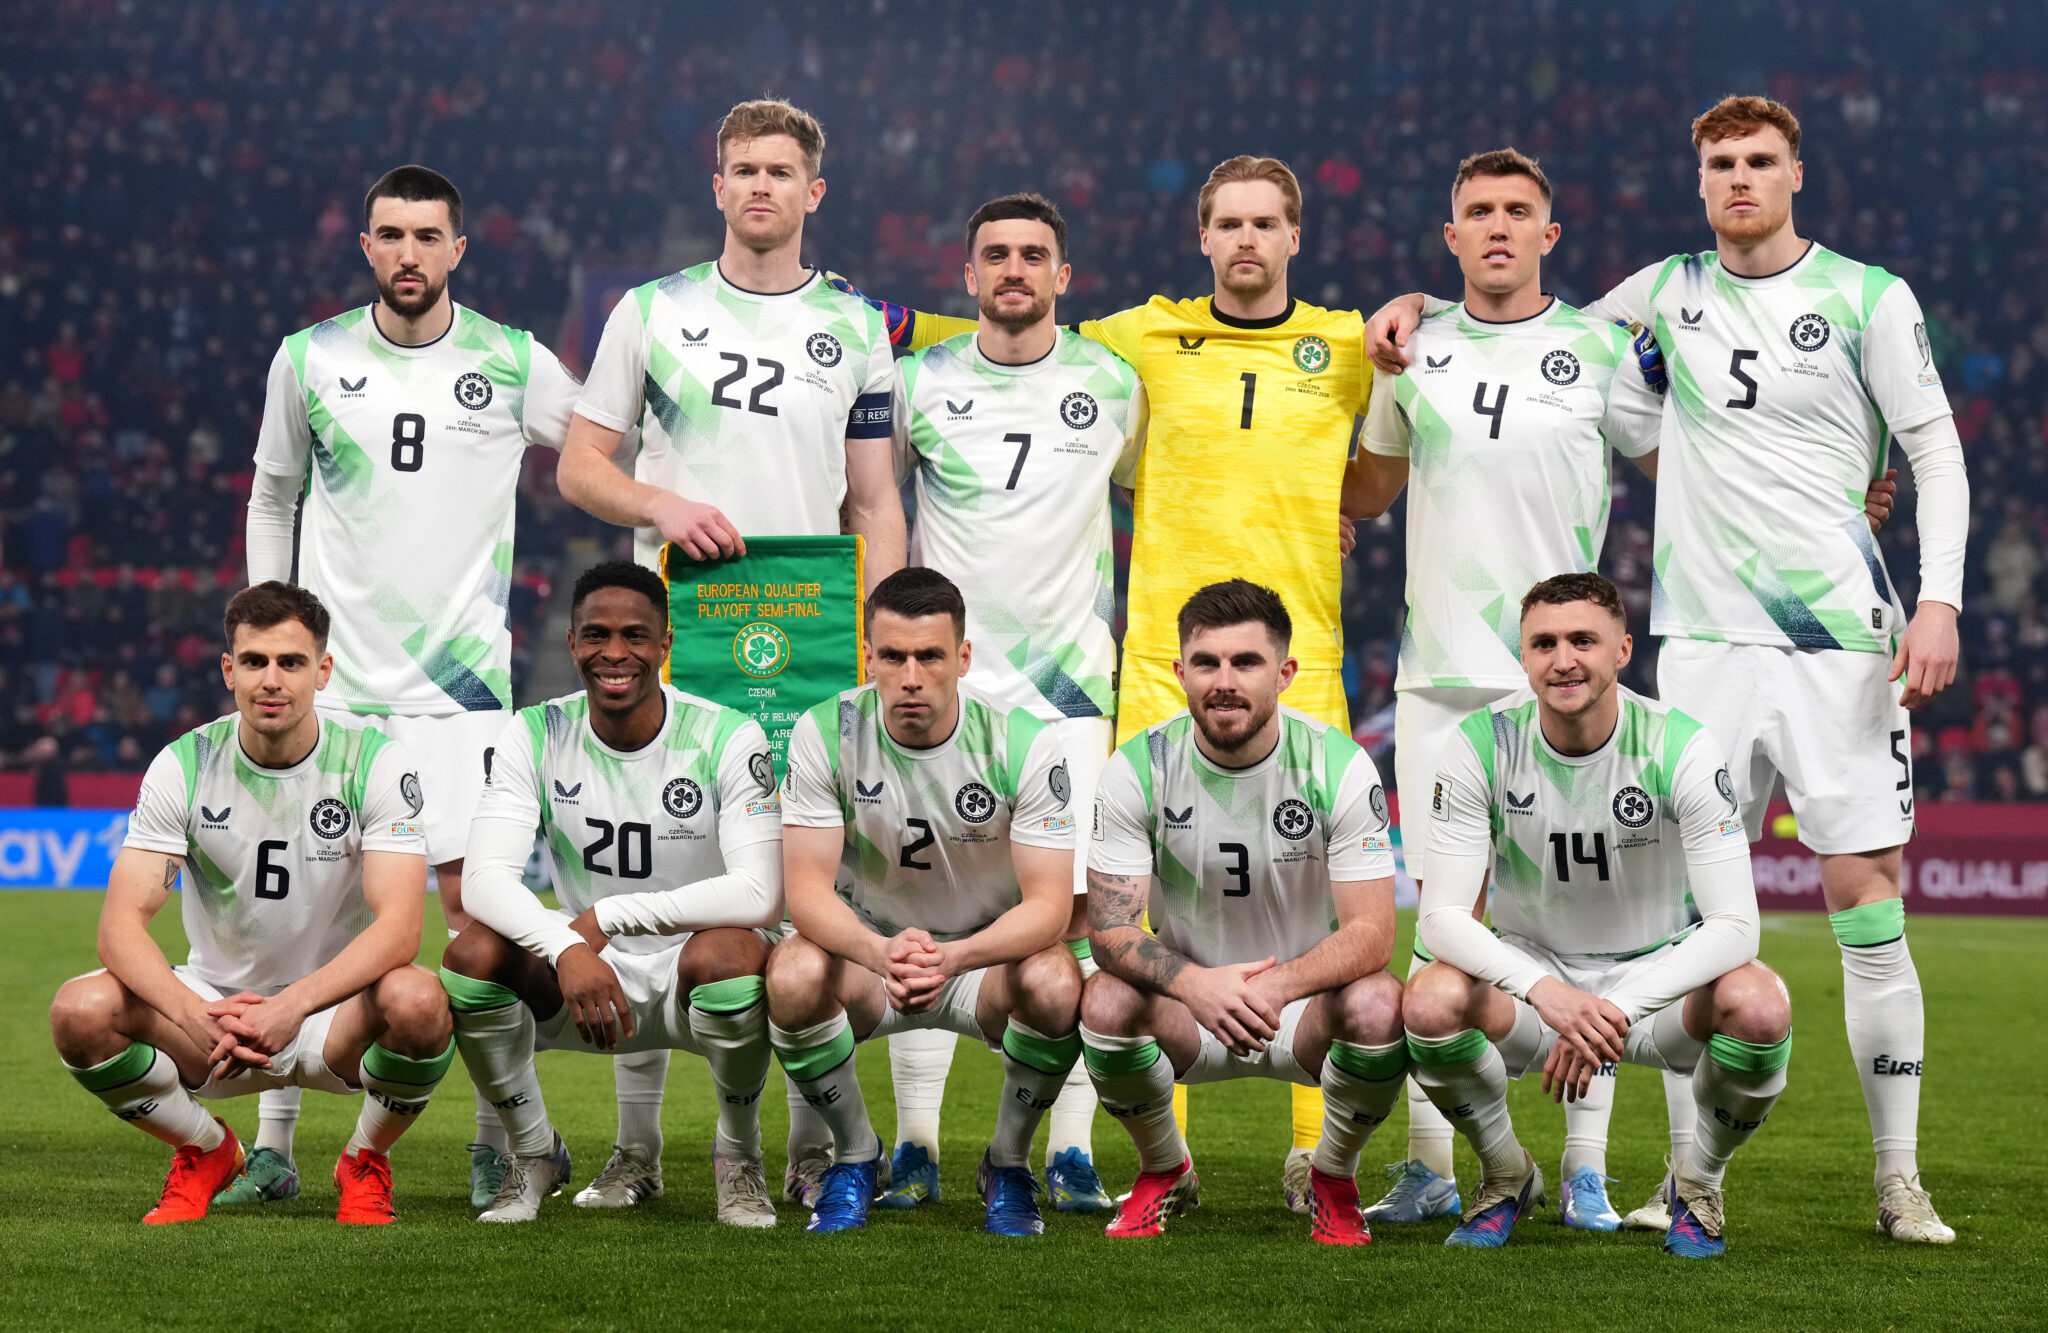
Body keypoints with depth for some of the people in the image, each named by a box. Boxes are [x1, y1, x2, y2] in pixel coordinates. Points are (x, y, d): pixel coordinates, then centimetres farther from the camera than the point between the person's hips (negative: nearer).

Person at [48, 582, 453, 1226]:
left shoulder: (376, 761, -14)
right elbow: (122, 923, -16)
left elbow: (399, 927, -23)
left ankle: (366, 1160, -2)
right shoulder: (183, 765, -9)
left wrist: (294, 1004, -39)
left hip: (337, 1007, -2)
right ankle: (207, 1151, 4)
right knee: (81, 1010, -26)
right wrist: (192, 1014, -36)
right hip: (213, 1008, 2)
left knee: (417, 1000, -36)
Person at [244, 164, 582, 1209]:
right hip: (327, 673, 1)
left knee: (474, 897, -6)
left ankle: (498, 1138, 7)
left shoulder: (514, 364, 1)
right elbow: (272, 497, 18)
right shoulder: (310, 360, 5)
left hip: (459, 679, -1)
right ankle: (273, 1148, 8)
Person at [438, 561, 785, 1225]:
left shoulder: (727, 738, -14)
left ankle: (738, 1157, -8)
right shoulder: (536, 735, -6)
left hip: (693, 982, -2)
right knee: (473, 952, -26)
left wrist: (605, 916, -28)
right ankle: (535, 1154, 0)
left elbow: (759, 895, -25)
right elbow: (486, 877, -19)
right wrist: (567, 950, -40)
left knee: (731, 952, -37)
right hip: (585, 974, 2)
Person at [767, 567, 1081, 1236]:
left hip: (988, 953, -1)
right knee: (794, 974, -32)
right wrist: (882, 952, -41)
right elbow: (808, 889, -19)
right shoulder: (825, 734, -15)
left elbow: (1048, 904, -21)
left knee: (1054, 983, -34)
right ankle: (855, 1154, -3)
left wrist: (952, 958, -42)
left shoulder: (1025, 742, -18)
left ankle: (1008, 1162, -4)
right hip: (868, 947, 1)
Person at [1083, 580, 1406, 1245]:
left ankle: (1334, 1181, -1)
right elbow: (1109, 925, -17)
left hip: (1307, 999, -1)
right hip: (1188, 1001, 1)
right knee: (1106, 1001, -31)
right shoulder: (1139, 768, -13)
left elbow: (1371, 933, -19)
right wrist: (1195, 984, -38)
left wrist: (1278, 985, -40)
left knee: (1378, 1005, -33)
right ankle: (1165, 1173, 1)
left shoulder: (1339, 765, -15)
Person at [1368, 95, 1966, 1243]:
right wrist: (1418, 307, 10)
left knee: (1868, 899, -5)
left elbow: (1939, 454, 1)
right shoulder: (1670, 291, 10)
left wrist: (1940, 601, -10)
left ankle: (1900, 1179, 3)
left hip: (1839, 633, -3)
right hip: (1705, 634, 3)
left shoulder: (1871, 298, 1)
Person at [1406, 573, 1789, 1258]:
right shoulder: (1484, 744, -15)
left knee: (1760, 1007, -33)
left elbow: (1735, 925, -23)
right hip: (1531, 975, 1)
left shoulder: (1678, 745, -19)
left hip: (1662, 975, 0)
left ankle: (1697, 1180, 0)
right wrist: (1545, 991, -38)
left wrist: (1615, 1010, -36)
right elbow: (1440, 916, -20)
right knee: (1430, 1000, -31)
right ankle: (1506, 1174, 0)